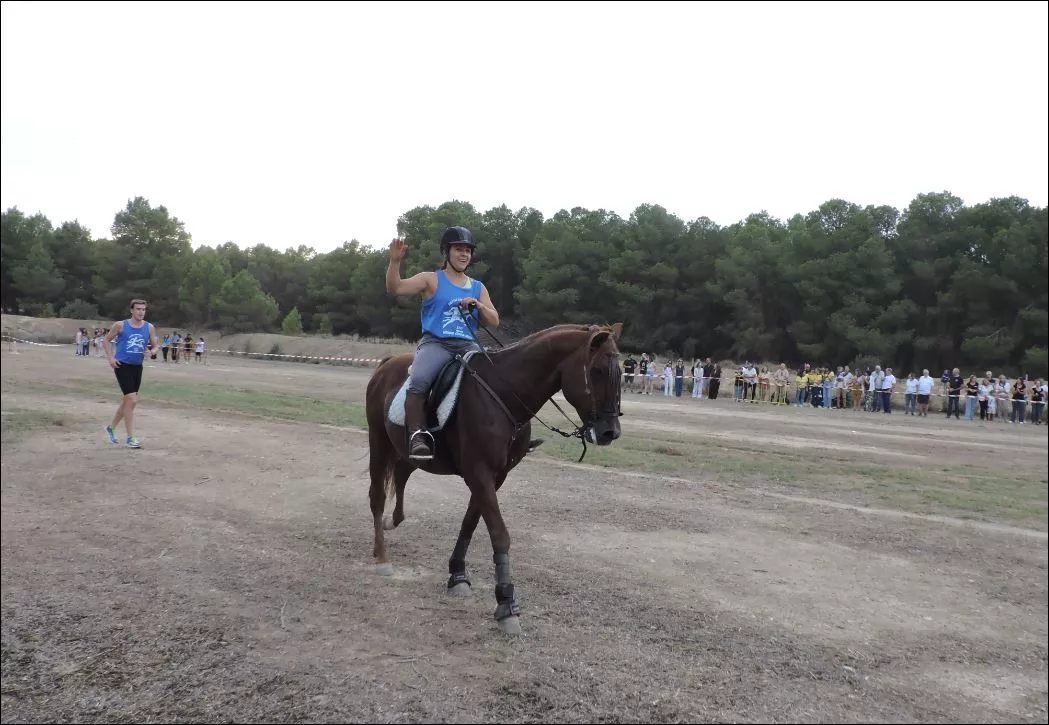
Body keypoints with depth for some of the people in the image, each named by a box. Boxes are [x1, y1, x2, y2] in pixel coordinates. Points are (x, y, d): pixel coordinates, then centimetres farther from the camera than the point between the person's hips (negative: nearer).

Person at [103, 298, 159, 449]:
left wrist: (152, 352, -14)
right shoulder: (120, 325, -4)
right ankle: (131, 438, -7)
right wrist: (110, 358, -4)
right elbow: (107, 340, 7)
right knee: (132, 400, -14)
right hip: (122, 365, -5)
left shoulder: (149, 327, 4)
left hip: (137, 367, 5)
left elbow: (155, 346, 9)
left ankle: (111, 427, 40)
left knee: (128, 400, 17)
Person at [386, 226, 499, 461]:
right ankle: (417, 434, -25)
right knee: (419, 380, -34)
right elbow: (395, 288, -4)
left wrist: (478, 305, -3)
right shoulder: (431, 280, 7)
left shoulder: (478, 288, 19)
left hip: (468, 345, 4)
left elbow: (494, 322, 15)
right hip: (435, 344, -4)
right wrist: (395, 261, -20)